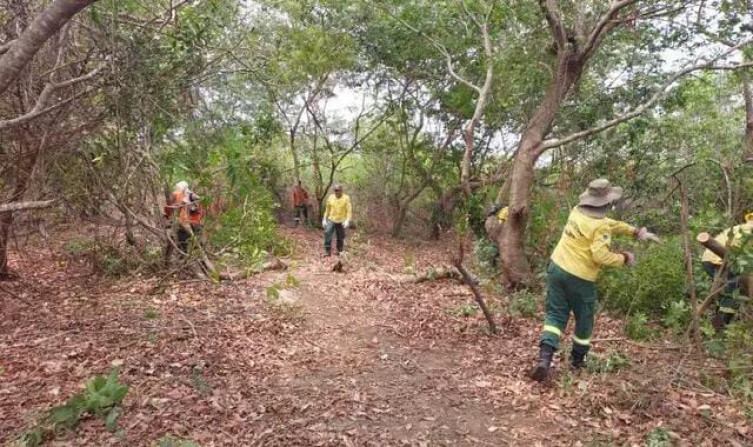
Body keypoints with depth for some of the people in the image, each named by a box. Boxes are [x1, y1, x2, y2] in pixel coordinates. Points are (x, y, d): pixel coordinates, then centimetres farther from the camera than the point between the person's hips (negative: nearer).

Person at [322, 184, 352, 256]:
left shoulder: (346, 198, -6)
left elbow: (349, 210, -10)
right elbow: (327, 209, 12)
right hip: (331, 220, 2)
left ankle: (339, 251, 25)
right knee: (327, 233, -16)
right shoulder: (330, 197, 4)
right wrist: (324, 219, 8)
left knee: (340, 237, 4)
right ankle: (328, 251, -10)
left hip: (341, 221, -2)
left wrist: (347, 221, -21)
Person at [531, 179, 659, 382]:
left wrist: (636, 231, 22)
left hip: (557, 268, 6)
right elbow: (600, 256, -25)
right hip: (580, 278, -6)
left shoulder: (577, 211, 8)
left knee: (556, 314, 6)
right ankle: (578, 359, 32)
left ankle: (545, 357, -12)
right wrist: (624, 258, -8)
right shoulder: (600, 227, -16)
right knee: (584, 319, 17)